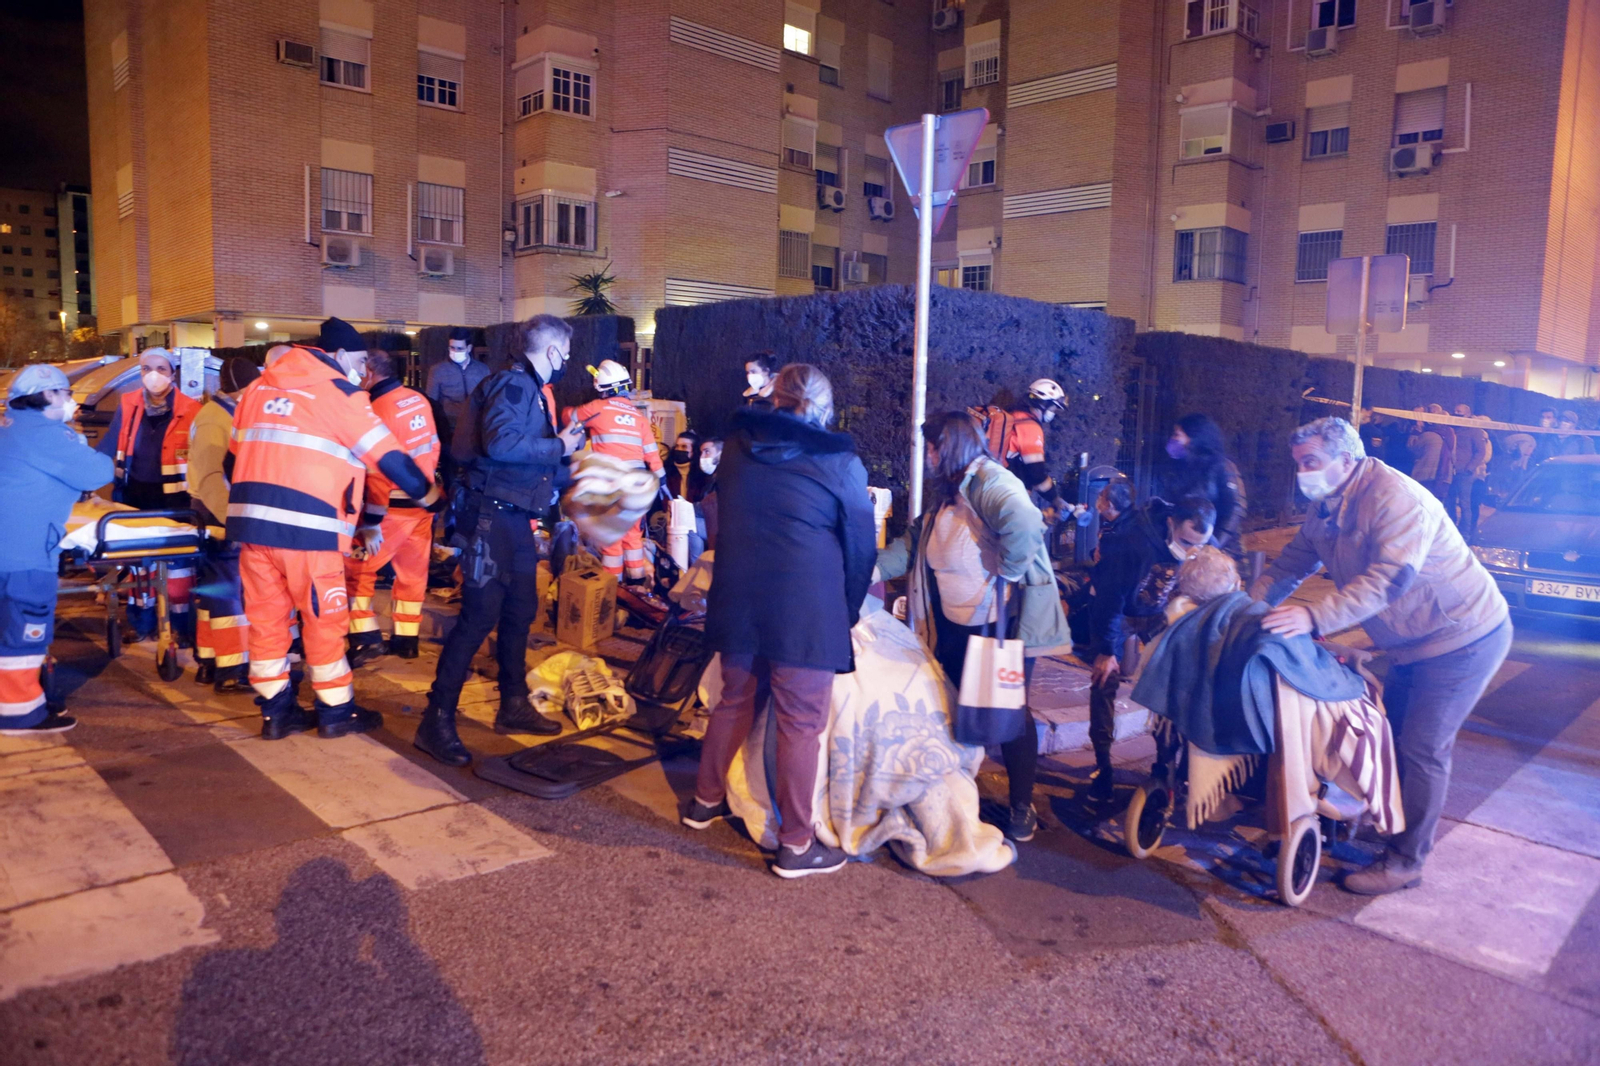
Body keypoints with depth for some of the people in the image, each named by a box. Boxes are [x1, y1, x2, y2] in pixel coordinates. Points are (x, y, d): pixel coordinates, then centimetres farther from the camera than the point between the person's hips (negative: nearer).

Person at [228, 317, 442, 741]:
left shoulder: (257, 389, 16)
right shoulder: (341, 393, -3)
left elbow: (233, 458, 21)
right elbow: (390, 458, -3)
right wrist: (432, 496, 9)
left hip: (250, 522, 6)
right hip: (307, 529, -6)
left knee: (266, 617, 12)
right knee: (325, 620, 6)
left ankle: (276, 712, 21)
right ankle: (337, 713, 16)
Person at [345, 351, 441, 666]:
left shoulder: (378, 409, -18)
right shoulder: (419, 400, 5)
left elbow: (380, 472, -20)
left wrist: (371, 523, -17)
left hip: (395, 506, -8)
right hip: (425, 501, 8)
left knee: (355, 566, 3)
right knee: (412, 571, 15)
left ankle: (366, 637, 0)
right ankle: (406, 640, 23)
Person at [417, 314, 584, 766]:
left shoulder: (536, 389, 17)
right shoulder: (513, 384, -13)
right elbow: (500, 443, -28)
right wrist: (558, 446, -19)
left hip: (519, 516, 10)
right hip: (495, 514, -10)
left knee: (520, 612, 16)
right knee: (479, 616, -9)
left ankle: (514, 706, 28)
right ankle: (437, 721, -2)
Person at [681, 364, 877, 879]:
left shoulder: (737, 446, 6)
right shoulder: (841, 463, -7)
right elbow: (861, 547, 1)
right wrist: (848, 612, 15)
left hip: (736, 602, 5)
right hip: (806, 612, -5)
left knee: (735, 701, 23)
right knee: (801, 725, 3)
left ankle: (706, 799, 37)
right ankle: (796, 845, 11)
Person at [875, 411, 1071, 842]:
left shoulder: (986, 480, -16)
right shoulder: (950, 494, 15)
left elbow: (1024, 523, -34)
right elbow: (913, 544, 14)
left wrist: (1005, 573, -25)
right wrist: (873, 568, 3)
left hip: (1000, 622, -9)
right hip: (957, 625, 9)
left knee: (1008, 713, 1)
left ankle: (1022, 809, 15)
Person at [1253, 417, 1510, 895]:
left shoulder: (1395, 498, -27)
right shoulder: (1326, 509, 3)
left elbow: (1389, 579, -37)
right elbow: (1290, 565, 5)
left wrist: (1314, 617, -46)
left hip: (1465, 636, -9)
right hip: (1416, 643, 9)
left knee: (1422, 748, -6)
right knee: (1389, 733, 14)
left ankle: (1404, 862, 5)